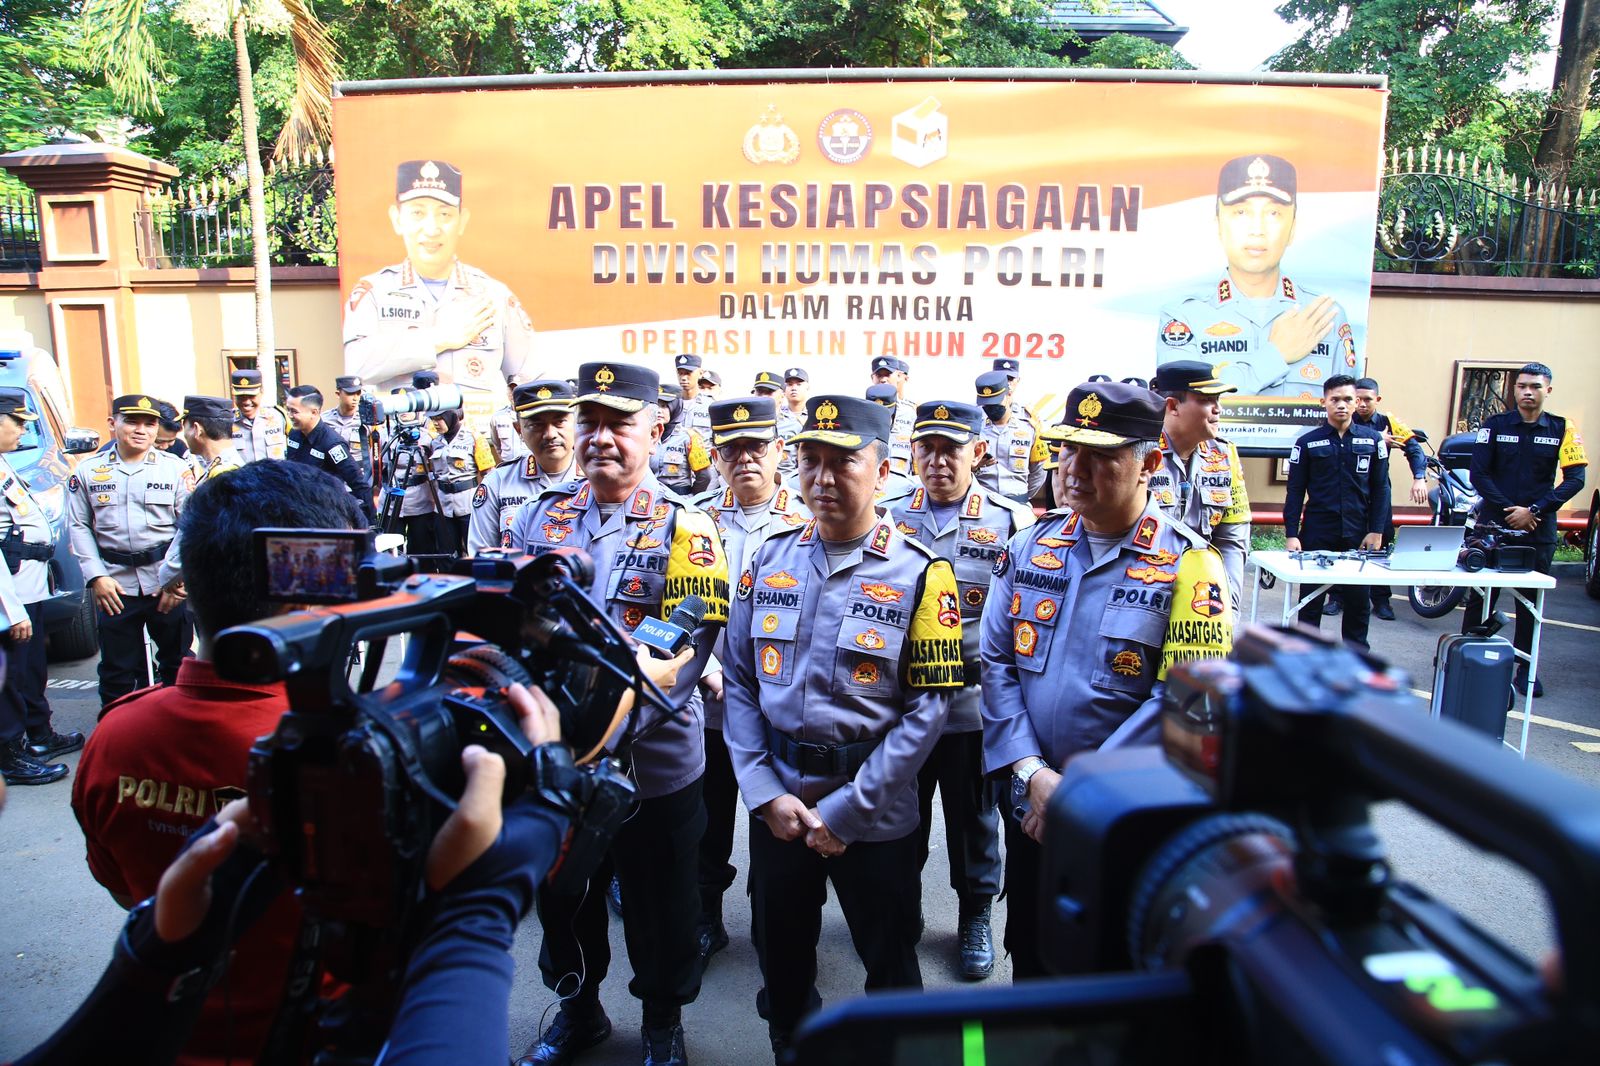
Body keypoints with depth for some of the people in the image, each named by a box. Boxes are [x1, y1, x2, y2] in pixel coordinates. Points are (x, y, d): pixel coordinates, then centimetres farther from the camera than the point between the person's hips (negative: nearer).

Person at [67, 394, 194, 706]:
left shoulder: (174, 467, 1)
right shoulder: (88, 472, 5)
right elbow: (79, 526, 5)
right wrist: (96, 577, -5)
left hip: (168, 583, -1)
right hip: (115, 584, 1)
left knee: (176, 660, 12)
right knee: (117, 669, 9)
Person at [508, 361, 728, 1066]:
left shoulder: (686, 531, -11)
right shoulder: (538, 518, 2)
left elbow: (682, 650, -18)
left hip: (654, 764, -3)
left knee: (659, 909, 16)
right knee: (562, 898, 23)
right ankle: (577, 1007, 49)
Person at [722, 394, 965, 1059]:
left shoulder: (921, 574, -12)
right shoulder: (768, 560, -1)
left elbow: (929, 706, -13)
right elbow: (738, 681, 1)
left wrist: (845, 811, -15)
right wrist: (765, 793, -8)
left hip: (875, 815, -3)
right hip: (776, 803, 4)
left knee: (889, 963, 17)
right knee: (780, 955, 21)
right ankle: (789, 1048, 47)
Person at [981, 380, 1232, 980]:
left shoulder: (1189, 565, -12)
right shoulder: (1027, 549, 0)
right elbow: (997, 663, -2)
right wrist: (1032, 773, -14)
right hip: (1030, 814, 4)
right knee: (1030, 962, 22)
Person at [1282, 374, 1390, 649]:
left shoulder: (1373, 439, 5)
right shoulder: (1308, 442, 1)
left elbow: (1381, 488, 7)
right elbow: (1295, 491, 1)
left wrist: (1376, 531, 0)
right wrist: (1291, 534, -6)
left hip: (1358, 534, 1)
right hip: (1317, 534, -1)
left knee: (1358, 601, 7)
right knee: (1311, 602, 6)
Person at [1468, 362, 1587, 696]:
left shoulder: (1563, 429, 3)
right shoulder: (1494, 425, 2)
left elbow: (1575, 479, -3)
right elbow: (1479, 474, -3)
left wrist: (1533, 511, -13)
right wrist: (1509, 510, -12)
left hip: (1538, 527, 1)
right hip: (1493, 522, -1)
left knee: (1531, 599, 7)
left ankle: (1526, 667, 16)